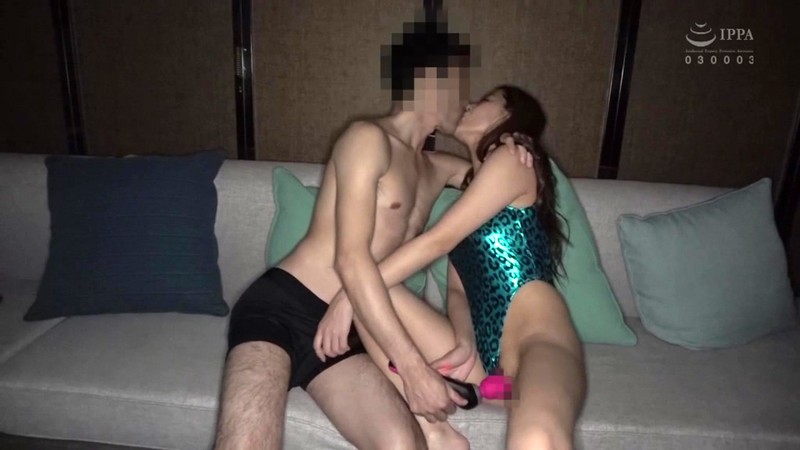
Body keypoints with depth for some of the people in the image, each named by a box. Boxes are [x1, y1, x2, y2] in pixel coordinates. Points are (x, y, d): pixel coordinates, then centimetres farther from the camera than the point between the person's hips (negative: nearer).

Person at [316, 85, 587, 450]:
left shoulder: (514, 159, 3)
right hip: (483, 356, 8)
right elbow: (457, 289, 14)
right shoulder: (470, 184, 25)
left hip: (537, 338, -8)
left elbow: (438, 241, -8)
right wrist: (465, 342, -7)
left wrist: (349, 296, -9)